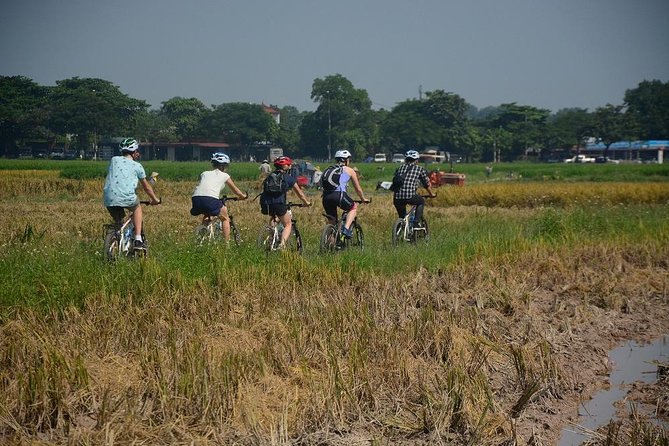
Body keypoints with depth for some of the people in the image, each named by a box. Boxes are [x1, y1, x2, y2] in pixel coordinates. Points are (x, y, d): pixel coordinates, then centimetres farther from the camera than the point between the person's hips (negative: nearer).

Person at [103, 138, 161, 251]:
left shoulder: (114, 160, 19)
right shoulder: (137, 166, 13)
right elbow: (146, 187, 22)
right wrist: (155, 199, 38)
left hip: (109, 199, 2)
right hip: (126, 198, -2)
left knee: (118, 222, 27)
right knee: (137, 208, 29)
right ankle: (138, 240, 18)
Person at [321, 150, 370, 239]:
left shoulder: (329, 169, 29)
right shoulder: (349, 170, 16)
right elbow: (358, 189, 24)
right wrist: (363, 199, 40)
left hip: (326, 197, 5)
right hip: (338, 195, -4)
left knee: (332, 222, 18)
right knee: (354, 207, 21)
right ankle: (346, 229, 1)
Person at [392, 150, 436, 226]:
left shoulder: (399, 168, 23)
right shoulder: (419, 169, 13)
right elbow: (427, 184, 23)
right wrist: (431, 194, 42)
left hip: (398, 198, 3)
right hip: (410, 197, -3)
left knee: (402, 217, 24)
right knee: (421, 202, 29)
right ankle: (417, 222, 14)